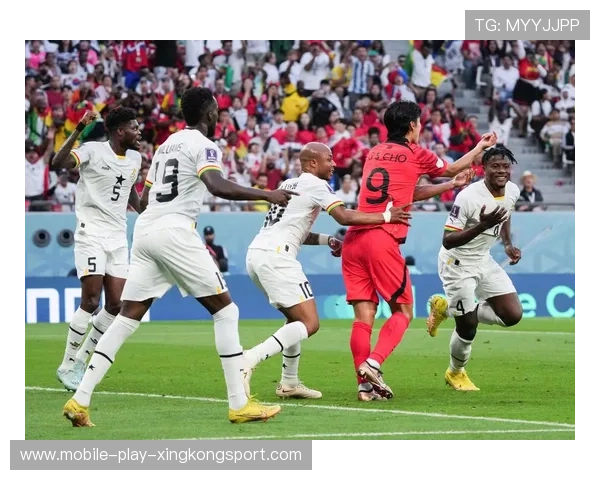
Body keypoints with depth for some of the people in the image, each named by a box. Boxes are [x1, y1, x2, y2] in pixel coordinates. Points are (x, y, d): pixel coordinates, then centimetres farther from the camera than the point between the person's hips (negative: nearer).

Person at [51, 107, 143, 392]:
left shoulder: (135, 158, 10)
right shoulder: (94, 151, -10)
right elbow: (58, 163, -27)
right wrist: (78, 131, -36)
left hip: (118, 237, 7)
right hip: (91, 233, -7)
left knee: (116, 305, 0)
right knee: (91, 301, -13)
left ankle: (80, 360, 15)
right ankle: (67, 366, 0)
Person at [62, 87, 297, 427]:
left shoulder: (166, 145, 21)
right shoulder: (203, 145, -3)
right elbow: (217, 186, -22)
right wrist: (266, 195, -18)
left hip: (145, 231, 8)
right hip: (175, 232, -8)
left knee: (127, 319, 7)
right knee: (225, 311, 1)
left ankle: (80, 400, 0)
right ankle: (240, 404, -3)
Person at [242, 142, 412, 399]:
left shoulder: (289, 185, 26)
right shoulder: (316, 185, 0)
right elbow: (344, 217, -11)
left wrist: (327, 240, 20)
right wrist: (386, 217, -3)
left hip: (255, 254, 9)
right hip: (275, 256, -9)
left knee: (296, 317, 24)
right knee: (309, 323, -11)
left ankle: (289, 383, 22)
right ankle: (250, 359, -27)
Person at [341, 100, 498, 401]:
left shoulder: (374, 153, 20)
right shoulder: (415, 155, 4)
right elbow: (452, 169, 23)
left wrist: (450, 186, 36)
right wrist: (481, 148, 39)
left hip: (353, 239, 6)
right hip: (383, 240, -6)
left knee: (363, 317, 3)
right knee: (402, 311, 5)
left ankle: (365, 384, -4)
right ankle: (372, 364, -14)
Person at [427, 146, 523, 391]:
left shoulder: (512, 191, -5)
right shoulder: (468, 197, -27)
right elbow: (447, 241, -28)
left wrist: (508, 244, 5)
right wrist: (482, 226, -39)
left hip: (483, 260, 7)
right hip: (457, 263, -7)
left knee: (513, 315, -2)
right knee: (468, 327, -6)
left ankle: (447, 308, 16)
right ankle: (455, 372, 26)